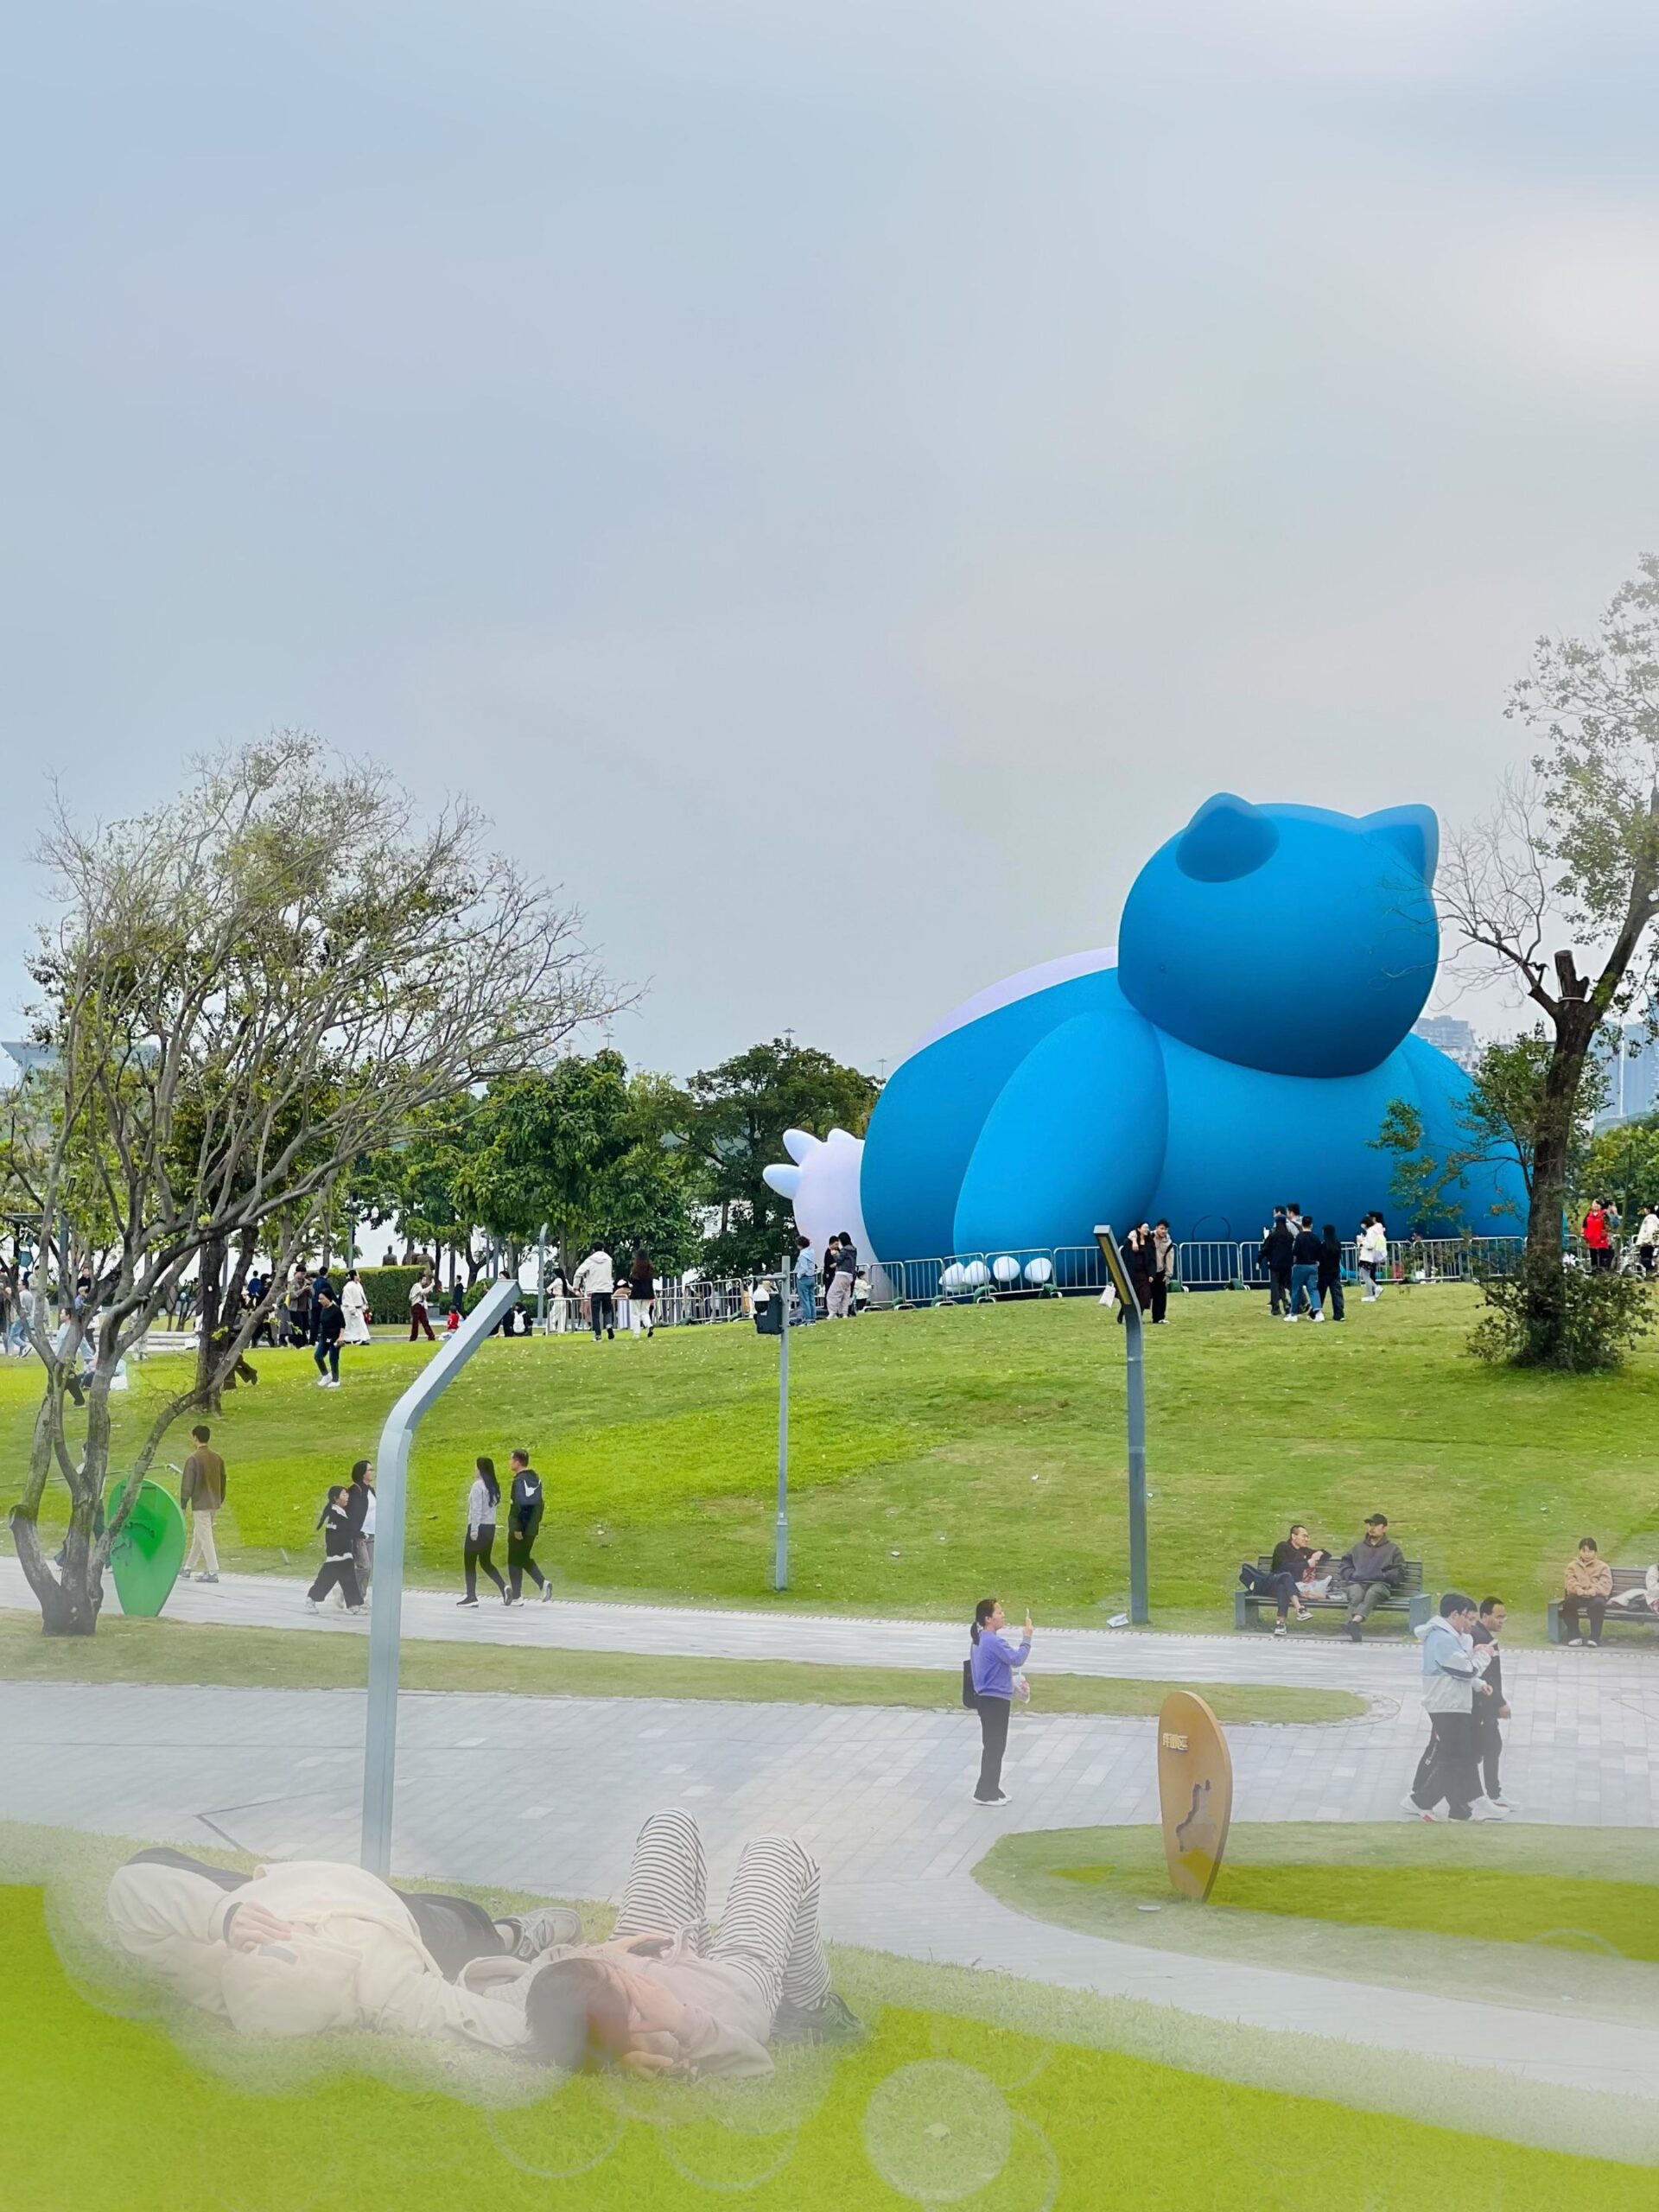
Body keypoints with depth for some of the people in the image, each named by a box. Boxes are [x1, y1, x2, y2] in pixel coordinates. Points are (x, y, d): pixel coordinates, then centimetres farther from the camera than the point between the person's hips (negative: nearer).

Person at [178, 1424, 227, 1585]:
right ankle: (188, 1568, 27)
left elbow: (187, 1483, -13)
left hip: (200, 1504, -7)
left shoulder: (194, 1458, -13)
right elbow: (222, 1480, 14)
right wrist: (220, 1500, 23)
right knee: (198, 1536, 17)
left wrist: (183, 1504, -7)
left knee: (205, 1537, -5)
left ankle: (212, 1572, -8)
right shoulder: (217, 1458, 8)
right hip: (214, 1503, 7)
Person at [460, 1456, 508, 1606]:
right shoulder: (493, 1486, 10)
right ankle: (503, 1588, -1)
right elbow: (494, 1504, 6)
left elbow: (477, 1509, -17)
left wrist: (474, 1530, -17)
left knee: (469, 1562, 4)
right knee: (486, 1562, 15)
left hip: (479, 1527, -8)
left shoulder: (478, 1485, -13)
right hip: (491, 1527, 8)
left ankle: (471, 1596, 5)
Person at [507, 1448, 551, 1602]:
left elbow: (517, 1505, -21)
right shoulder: (536, 1478, 9)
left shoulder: (519, 1480, -17)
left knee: (514, 1561, 3)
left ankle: (516, 1596, 6)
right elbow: (540, 1503, 14)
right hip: (532, 1528, 8)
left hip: (519, 1529, -8)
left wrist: (516, 1528, -20)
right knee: (525, 1558, 19)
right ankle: (543, 1583, 0)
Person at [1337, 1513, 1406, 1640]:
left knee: (1371, 1594, -40)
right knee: (1356, 1596, -36)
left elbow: (1399, 1572, 13)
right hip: (1357, 1582, 2)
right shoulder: (1359, 1547, 33)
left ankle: (1356, 1621, -64)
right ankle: (1355, 1627, -58)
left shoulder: (1392, 1548, 23)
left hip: (1379, 1584, -2)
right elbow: (1343, 1563, 30)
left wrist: (1382, 1575, -3)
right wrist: (1351, 1574, 9)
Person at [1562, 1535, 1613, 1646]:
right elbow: (1571, 1582, 3)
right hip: (1578, 1595, 2)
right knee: (1568, 1602, -34)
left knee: (1598, 1603, -39)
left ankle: (1595, 1636, -29)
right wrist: (1578, 1589, -20)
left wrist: (1593, 1591, -21)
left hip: (1595, 1596, -1)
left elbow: (1605, 1584, -2)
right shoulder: (1572, 1566, 16)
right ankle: (1574, 1635, -25)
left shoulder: (1602, 1566, 11)